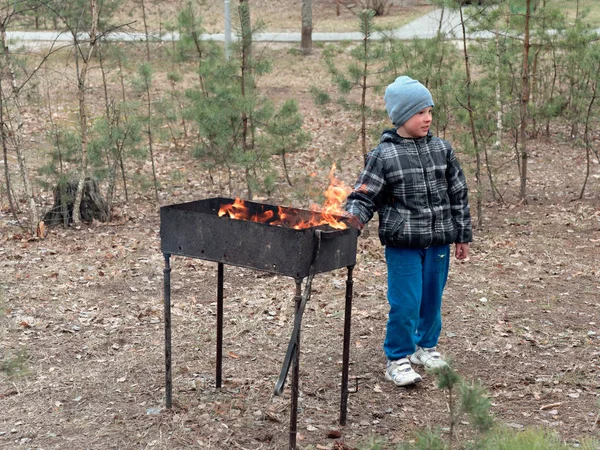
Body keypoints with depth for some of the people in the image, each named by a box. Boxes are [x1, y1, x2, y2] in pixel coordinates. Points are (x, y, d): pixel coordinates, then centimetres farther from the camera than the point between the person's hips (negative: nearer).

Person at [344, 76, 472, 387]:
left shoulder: (441, 149, 6)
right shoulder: (383, 155, -6)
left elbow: (458, 194, 12)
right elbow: (364, 195, -6)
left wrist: (462, 235, 13)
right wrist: (353, 216, -27)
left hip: (438, 242, 4)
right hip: (402, 244, -4)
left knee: (432, 299, 14)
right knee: (405, 303, -4)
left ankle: (426, 347, 36)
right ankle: (397, 359, 12)